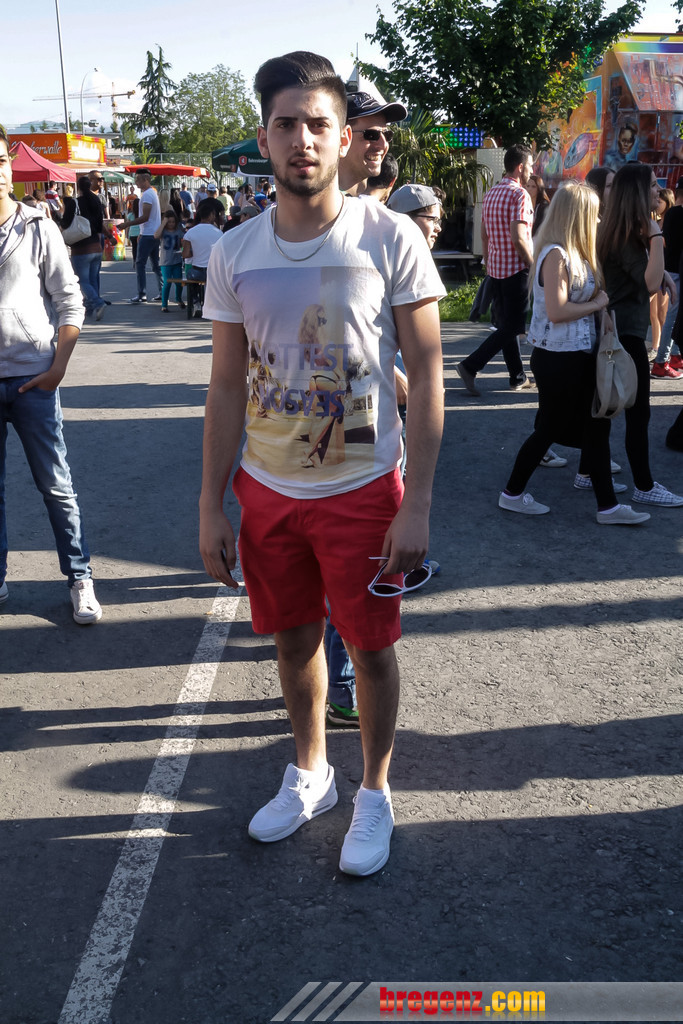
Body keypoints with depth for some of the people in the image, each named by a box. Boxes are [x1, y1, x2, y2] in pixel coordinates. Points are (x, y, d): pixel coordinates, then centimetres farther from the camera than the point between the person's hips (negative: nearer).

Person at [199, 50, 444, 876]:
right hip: (268, 491, 3)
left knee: (370, 647, 8)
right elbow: (227, 388, 4)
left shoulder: (390, 238, -9)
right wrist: (210, 507, 3)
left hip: (364, 490, -3)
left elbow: (426, 375, -8)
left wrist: (417, 503, -13)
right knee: (293, 639, 16)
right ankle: (309, 773, 40)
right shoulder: (234, 254, 0)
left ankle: (374, 792, 32)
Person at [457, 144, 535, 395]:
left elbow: (484, 233, 16)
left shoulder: (491, 193, 11)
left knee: (506, 323, 12)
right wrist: (534, 264, -12)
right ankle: (470, 366, -12)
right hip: (515, 267, -9)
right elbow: (518, 238, -21)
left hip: (495, 268, 9)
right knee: (512, 326, -4)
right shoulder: (519, 194, -14)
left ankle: (518, 377, 19)